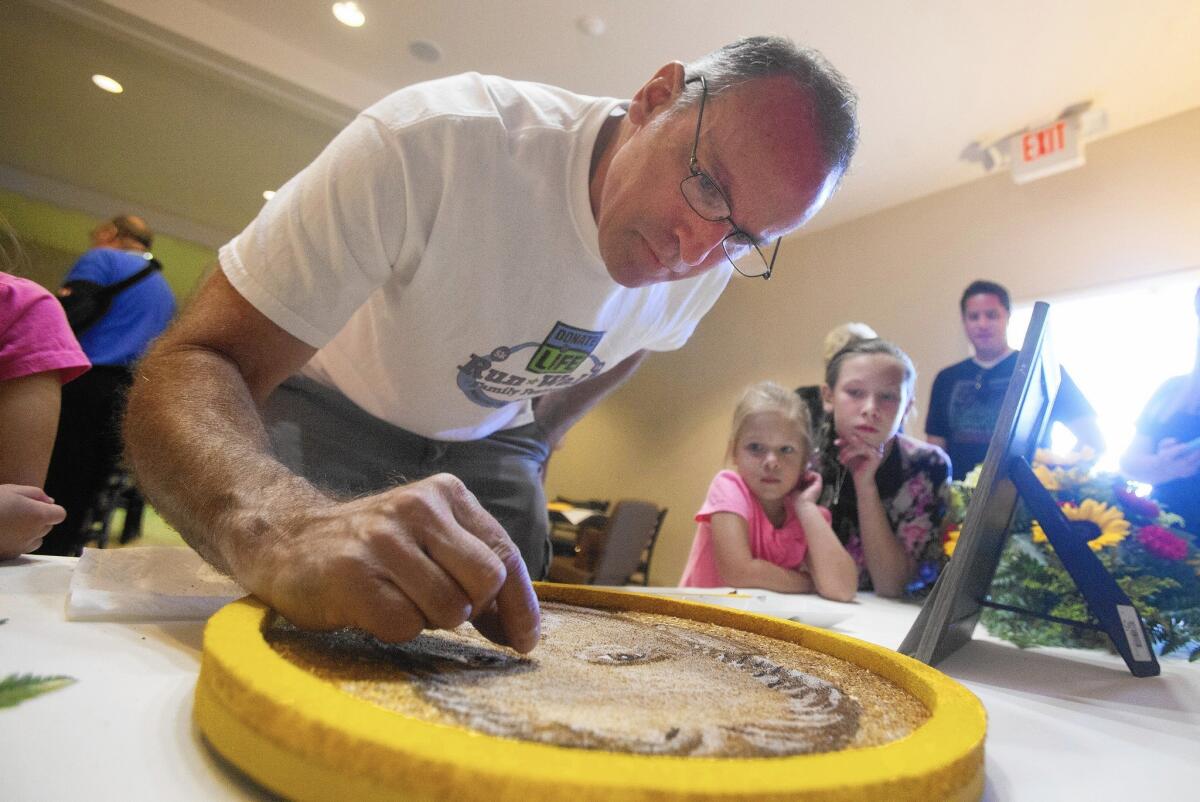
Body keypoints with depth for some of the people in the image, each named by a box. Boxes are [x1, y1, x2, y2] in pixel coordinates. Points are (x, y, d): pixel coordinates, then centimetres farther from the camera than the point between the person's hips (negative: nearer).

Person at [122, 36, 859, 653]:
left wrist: (538, 439, 4)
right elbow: (194, 367, -38)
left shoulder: (707, 274, -17)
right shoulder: (439, 140, -36)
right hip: (333, 415, -2)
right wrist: (283, 528, -59)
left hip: (490, 444, 4)